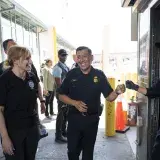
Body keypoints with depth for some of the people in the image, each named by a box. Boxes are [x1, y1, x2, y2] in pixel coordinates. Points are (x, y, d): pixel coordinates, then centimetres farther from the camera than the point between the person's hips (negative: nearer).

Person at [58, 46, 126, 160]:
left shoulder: (99, 75, -5)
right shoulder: (71, 74, -5)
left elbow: (109, 97, -5)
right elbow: (61, 95, -1)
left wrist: (117, 92, -26)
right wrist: (75, 103, -17)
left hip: (92, 119, 0)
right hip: (74, 118, 0)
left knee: (88, 151, 17)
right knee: (72, 150, 11)